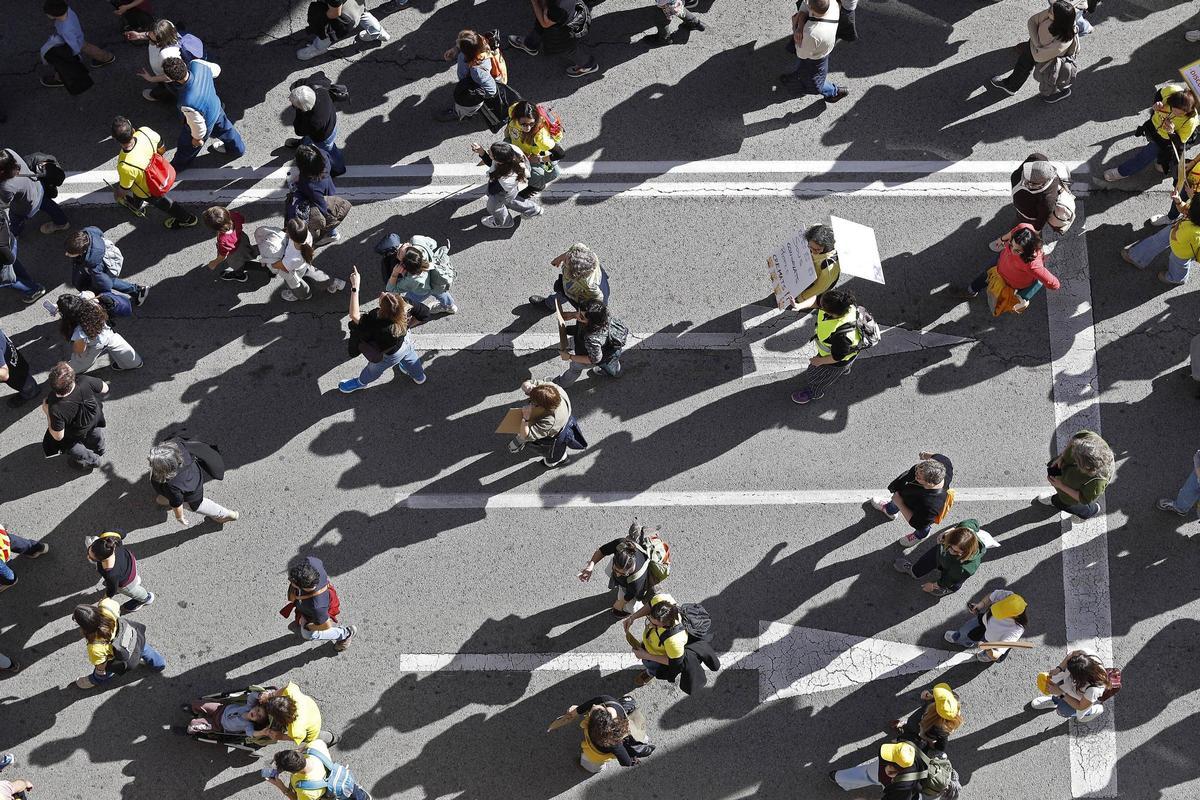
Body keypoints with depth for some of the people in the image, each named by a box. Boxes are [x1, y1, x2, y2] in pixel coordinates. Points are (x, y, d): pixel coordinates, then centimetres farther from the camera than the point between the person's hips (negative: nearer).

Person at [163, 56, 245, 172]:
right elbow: (216, 69, -9)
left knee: (185, 149, 27)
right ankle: (237, 147, 67)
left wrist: (197, 138, -7)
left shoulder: (187, 103, -49)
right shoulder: (197, 64, -35)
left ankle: (177, 167, 57)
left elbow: (198, 125, -29)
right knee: (224, 128, 38)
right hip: (216, 107, 5)